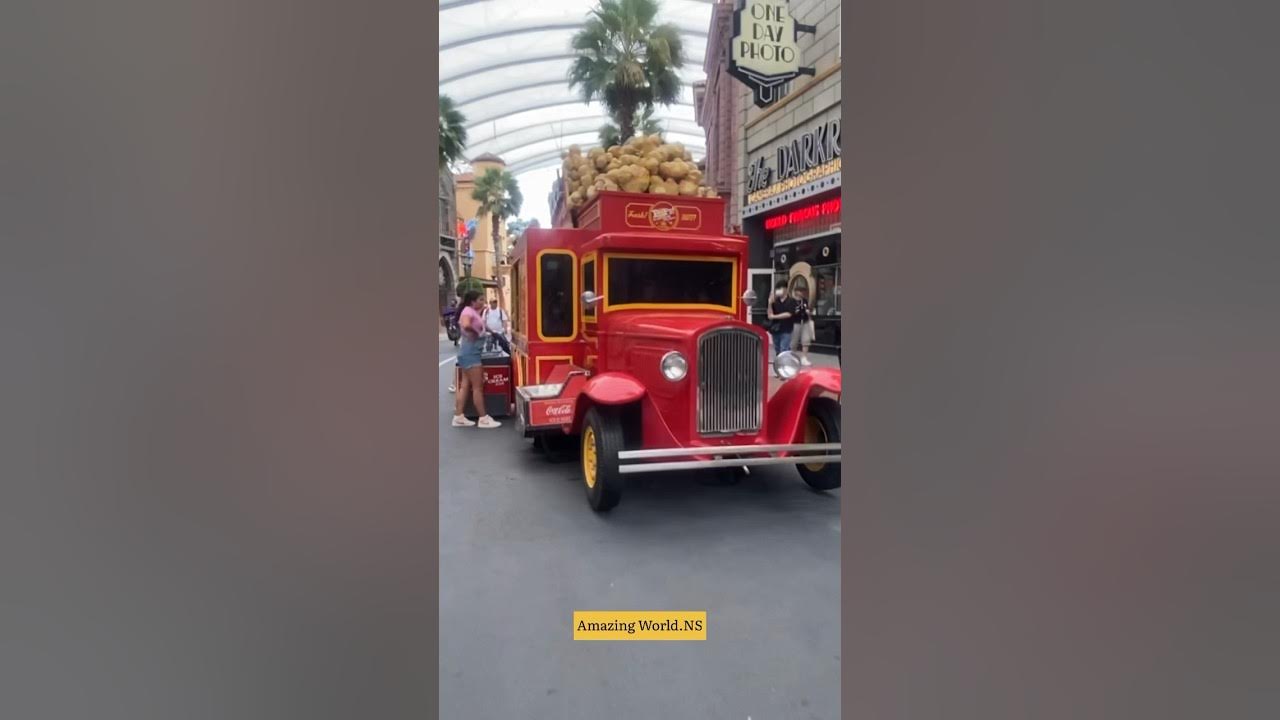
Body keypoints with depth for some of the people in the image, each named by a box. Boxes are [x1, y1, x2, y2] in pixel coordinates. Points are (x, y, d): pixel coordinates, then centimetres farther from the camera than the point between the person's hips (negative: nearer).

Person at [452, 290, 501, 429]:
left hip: (470, 352, 10)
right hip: (470, 352, -10)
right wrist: (475, 332, -16)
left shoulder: (473, 312, 16)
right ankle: (483, 419, -1)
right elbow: (465, 325, -32)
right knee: (477, 386, -5)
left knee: (465, 386, 10)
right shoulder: (468, 311, -14)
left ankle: (459, 417, 13)